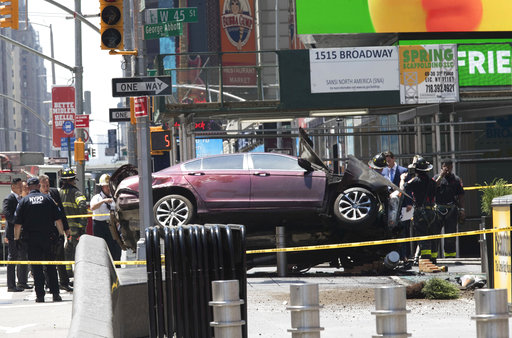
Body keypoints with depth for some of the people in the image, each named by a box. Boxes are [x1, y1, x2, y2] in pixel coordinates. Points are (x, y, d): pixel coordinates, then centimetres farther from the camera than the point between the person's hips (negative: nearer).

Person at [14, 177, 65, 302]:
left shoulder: (24, 201, 0)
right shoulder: (47, 199, 3)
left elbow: (18, 223, -3)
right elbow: (58, 219, 2)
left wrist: (16, 237, 6)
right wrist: (61, 233, 11)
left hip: (31, 239, -1)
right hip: (47, 237, 1)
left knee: (36, 268, 2)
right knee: (51, 266, 7)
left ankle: (40, 295, 0)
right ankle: (55, 293, 4)